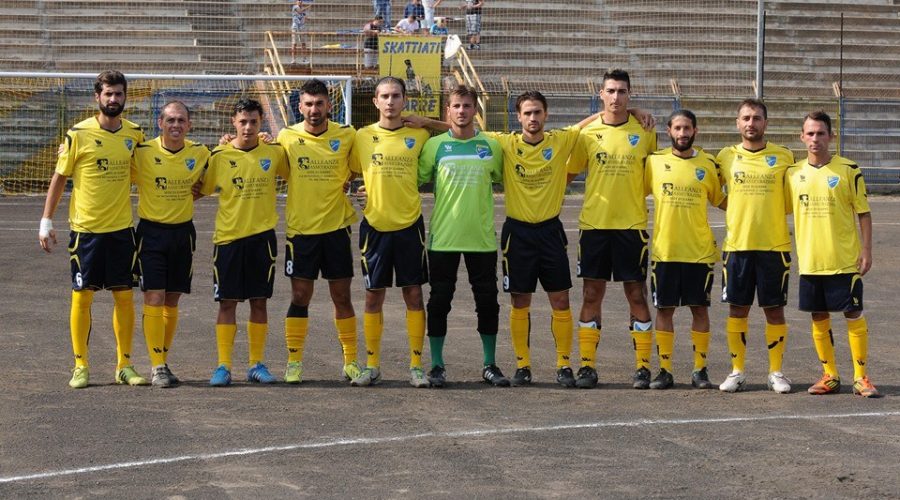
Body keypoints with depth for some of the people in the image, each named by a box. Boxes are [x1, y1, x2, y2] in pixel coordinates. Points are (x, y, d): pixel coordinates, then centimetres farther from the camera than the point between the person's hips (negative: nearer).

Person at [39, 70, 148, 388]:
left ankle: (124, 365, 13)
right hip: (86, 229, -3)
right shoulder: (79, 134, -7)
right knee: (82, 296, 1)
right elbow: (59, 178, -1)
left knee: (124, 297, 4)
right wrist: (46, 222, -2)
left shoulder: (134, 134, 4)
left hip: (121, 228, 3)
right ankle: (80, 366, 9)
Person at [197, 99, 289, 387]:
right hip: (228, 236, -1)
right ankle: (223, 366, 4)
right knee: (227, 302, 0)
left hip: (262, 236, 1)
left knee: (259, 301, 5)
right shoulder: (220, 156, -1)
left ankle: (257, 364, 13)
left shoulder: (274, 153, 2)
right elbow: (201, 190, 8)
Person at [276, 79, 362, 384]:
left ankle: (351, 361, 15)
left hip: (336, 227, 1)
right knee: (300, 296, 1)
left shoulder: (347, 136, -1)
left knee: (342, 296, 6)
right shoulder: (287, 137, -2)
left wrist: (335, 184, 2)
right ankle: (294, 362, 9)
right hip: (300, 230, 0)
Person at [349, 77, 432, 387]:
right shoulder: (362, 137, 1)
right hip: (374, 227, 0)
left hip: (409, 225, 0)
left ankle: (416, 365, 8)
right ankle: (372, 366, 12)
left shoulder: (419, 136, 0)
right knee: (374, 296, 5)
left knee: (413, 294, 2)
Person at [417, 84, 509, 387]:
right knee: (439, 302, 2)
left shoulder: (491, 145, 5)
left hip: (482, 237, 1)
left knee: (488, 302, 6)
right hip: (443, 237, -1)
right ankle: (437, 366, 11)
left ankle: (490, 365, 17)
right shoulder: (434, 145, 1)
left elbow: (504, 179, 20)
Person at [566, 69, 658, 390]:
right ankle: (587, 365, 8)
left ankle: (643, 366, 7)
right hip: (594, 224, 1)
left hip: (632, 225, -1)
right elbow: (568, 172, 12)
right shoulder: (588, 133, 4)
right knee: (592, 294, 3)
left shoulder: (645, 133, 2)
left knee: (637, 295, 1)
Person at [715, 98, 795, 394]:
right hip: (737, 244, 1)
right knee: (737, 308, 4)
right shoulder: (726, 157, 5)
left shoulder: (784, 157, 3)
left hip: (774, 245, -1)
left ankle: (776, 372, 11)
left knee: (774, 309, 2)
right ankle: (737, 371, 12)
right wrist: (740, 209, 5)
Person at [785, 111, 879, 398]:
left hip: (844, 261, -4)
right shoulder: (793, 174, 6)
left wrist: (866, 250, -8)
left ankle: (861, 377, 4)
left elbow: (863, 213, -2)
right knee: (819, 318, 7)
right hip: (809, 262, 4)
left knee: (854, 315, -2)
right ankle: (830, 376, 18)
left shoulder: (848, 170, -4)